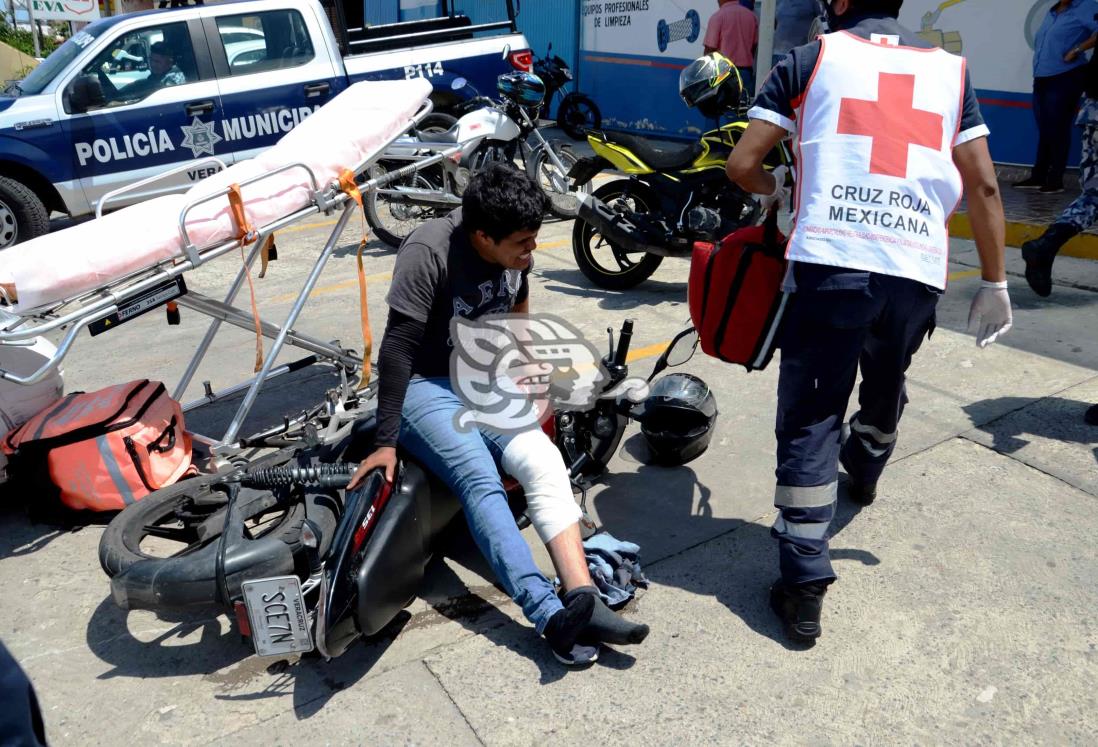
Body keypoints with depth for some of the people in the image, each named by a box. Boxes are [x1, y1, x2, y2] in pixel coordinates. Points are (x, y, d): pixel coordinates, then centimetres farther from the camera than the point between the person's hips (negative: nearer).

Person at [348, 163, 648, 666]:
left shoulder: (515, 252, -1)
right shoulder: (429, 252, -21)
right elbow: (398, 347, -22)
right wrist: (385, 443, -22)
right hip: (425, 388, -6)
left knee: (544, 462, -20)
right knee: (480, 481, -30)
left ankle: (582, 599, -28)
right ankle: (551, 616, -39)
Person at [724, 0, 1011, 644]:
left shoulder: (811, 58, 10)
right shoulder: (950, 68, 18)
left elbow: (742, 164, 4)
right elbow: (983, 186, 10)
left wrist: (775, 190, 26)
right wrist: (995, 284, 14)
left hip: (829, 264, -4)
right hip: (918, 273, 4)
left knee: (810, 421, 1)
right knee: (886, 390, 29)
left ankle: (805, 588, -3)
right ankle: (864, 473, 58)